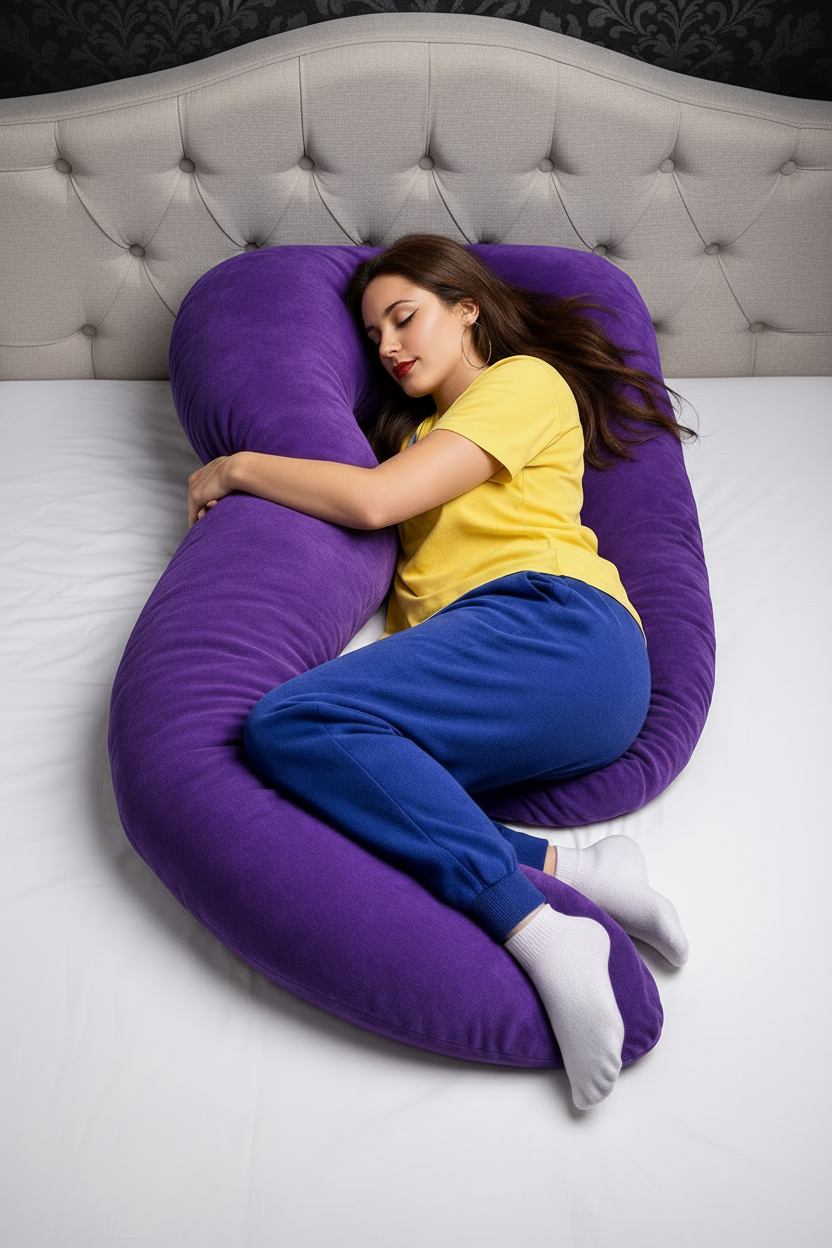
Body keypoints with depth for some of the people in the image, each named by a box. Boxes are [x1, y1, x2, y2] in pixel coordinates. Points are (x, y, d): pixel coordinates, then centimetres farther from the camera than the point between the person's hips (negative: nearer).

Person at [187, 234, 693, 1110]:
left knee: (292, 724, -28)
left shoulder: (525, 379, 11)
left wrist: (236, 467, 8)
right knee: (289, 774, -19)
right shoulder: (425, 428, 39)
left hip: (556, 628, -7)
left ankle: (539, 932, -31)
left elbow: (373, 499, -3)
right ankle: (568, 872, -23)